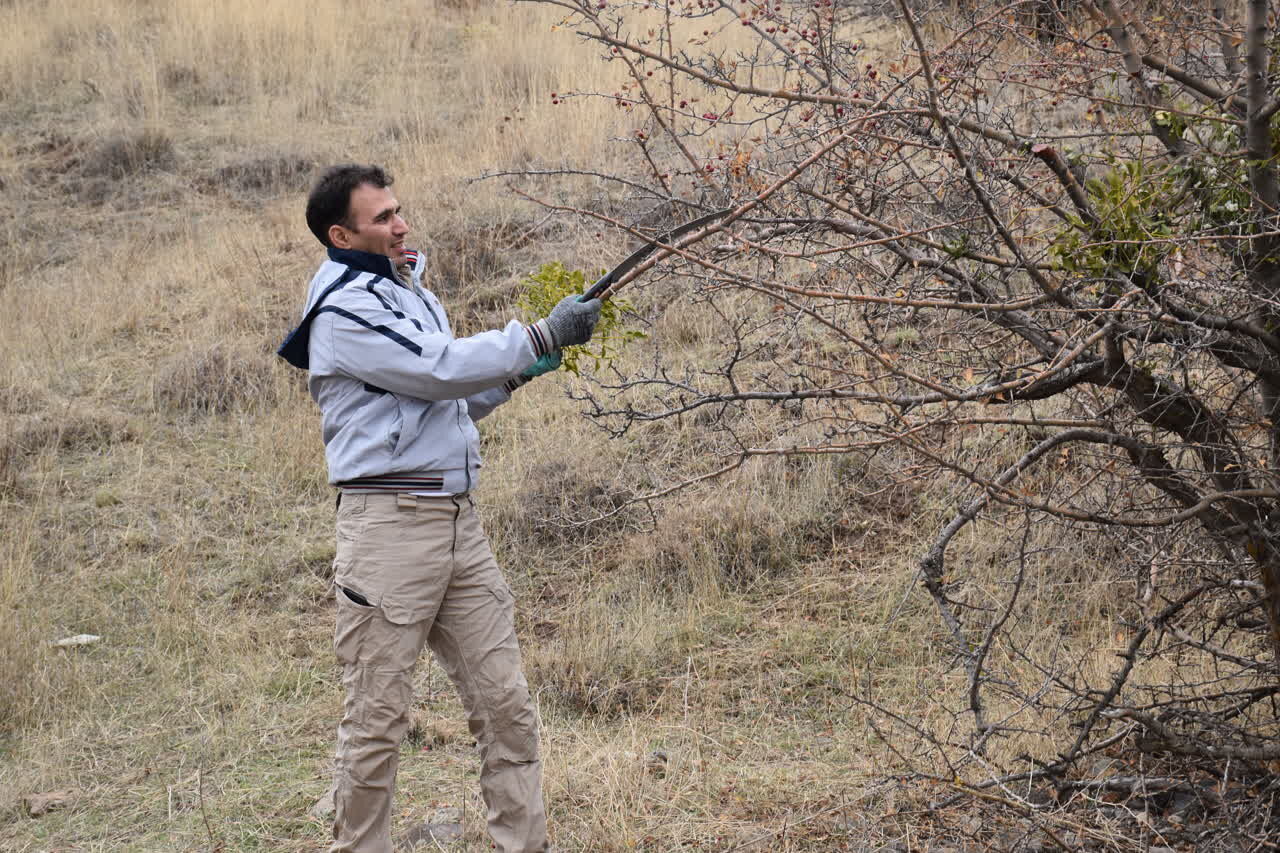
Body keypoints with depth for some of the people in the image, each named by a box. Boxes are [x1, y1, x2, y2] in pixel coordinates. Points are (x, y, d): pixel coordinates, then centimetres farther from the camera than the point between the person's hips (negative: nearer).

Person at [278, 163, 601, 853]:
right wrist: (541, 336, -12)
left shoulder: (410, 291, 19)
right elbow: (440, 370, -17)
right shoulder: (344, 309, -9)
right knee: (377, 717, -1)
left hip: (458, 521, 8)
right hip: (389, 523, -8)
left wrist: (513, 375, 10)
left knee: (506, 705, 6)